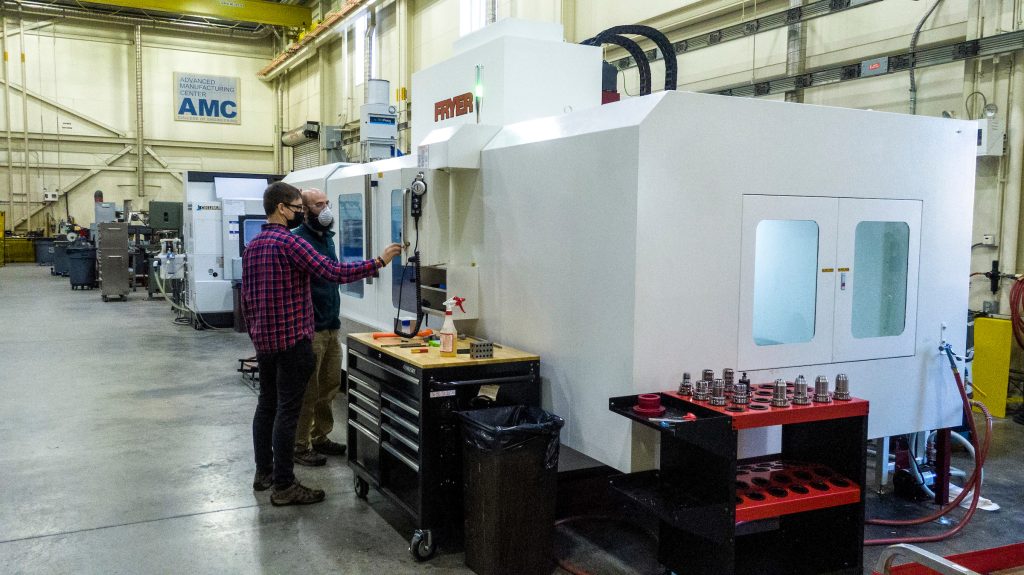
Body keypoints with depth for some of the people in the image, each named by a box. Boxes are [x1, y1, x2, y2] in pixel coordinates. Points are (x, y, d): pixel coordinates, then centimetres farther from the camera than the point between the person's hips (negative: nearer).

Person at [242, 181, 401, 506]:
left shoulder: (252, 246, 12)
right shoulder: (289, 241, -15)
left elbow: (246, 299, 15)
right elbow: (334, 273, -22)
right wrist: (379, 262, -17)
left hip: (264, 341, 9)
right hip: (292, 340, -9)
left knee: (266, 404, 16)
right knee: (287, 411, -4)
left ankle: (264, 472, 26)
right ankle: (284, 486, 1)